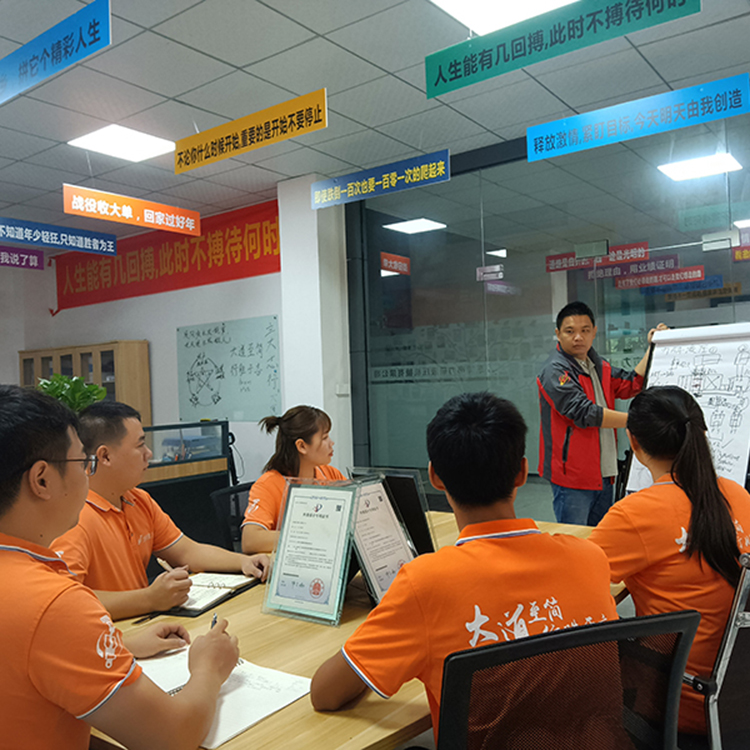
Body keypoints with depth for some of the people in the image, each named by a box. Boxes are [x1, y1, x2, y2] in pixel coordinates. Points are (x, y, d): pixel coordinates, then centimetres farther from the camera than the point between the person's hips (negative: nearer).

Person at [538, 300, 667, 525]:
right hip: (572, 480, -8)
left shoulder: (599, 366, 14)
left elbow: (630, 385, 17)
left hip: (604, 475, 8)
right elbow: (585, 413, -22)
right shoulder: (555, 371, -15)